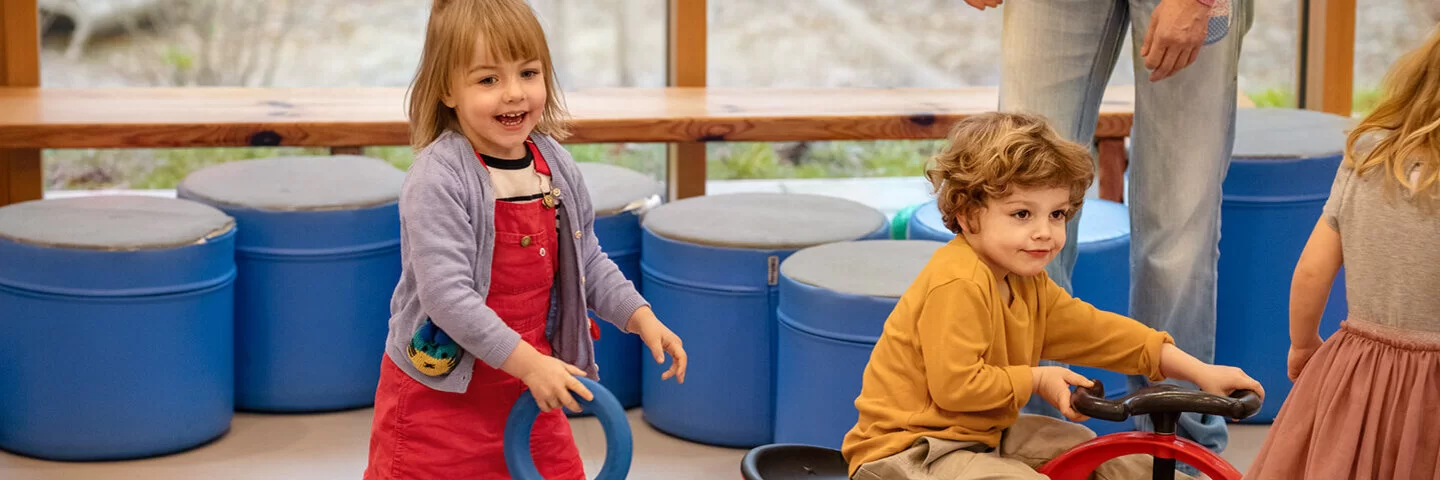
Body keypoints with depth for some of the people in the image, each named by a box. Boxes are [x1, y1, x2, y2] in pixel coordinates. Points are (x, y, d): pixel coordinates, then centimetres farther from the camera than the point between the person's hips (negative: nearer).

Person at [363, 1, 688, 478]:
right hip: (440, 389, -6)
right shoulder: (437, 179, -21)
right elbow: (446, 294, -27)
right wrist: (528, 362, -29)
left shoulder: (558, 167, 1)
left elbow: (588, 264, 13)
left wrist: (642, 318, 0)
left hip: (529, 387, 6)